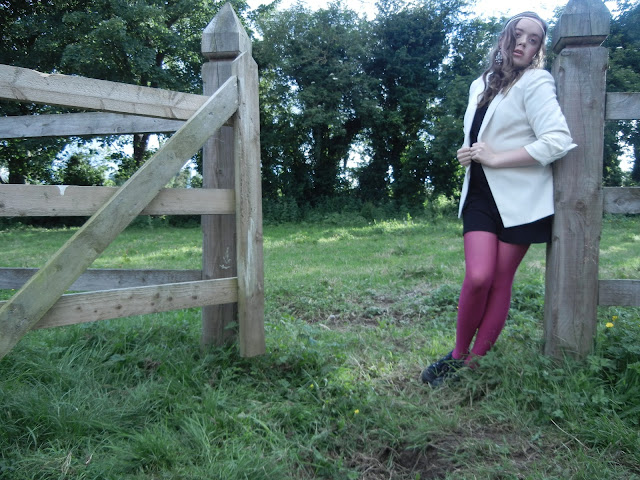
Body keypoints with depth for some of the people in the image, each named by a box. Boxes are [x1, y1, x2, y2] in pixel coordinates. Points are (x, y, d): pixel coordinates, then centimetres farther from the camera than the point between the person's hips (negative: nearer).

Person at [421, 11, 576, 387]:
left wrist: (496, 158, -16)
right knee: (478, 277, -12)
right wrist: (468, 153, 6)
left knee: (500, 281, -1)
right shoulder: (480, 85, 16)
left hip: (519, 197, -4)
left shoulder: (535, 82, -5)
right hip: (480, 194, 4)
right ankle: (459, 353, 6)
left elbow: (559, 140, -17)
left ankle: (473, 361, 11)